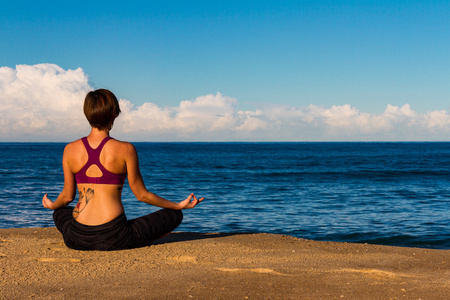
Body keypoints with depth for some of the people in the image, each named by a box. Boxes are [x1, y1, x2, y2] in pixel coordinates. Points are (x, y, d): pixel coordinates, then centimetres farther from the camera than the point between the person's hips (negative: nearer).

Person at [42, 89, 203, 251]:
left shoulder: (70, 150, 0)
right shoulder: (125, 150, -10)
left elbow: (67, 196, 9)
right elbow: (141, 194, -1)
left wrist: (52, 205, 33)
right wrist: (179, 206, 13)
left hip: (78, 239, 4)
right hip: (113, 239, -3)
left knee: (60, 213, 40)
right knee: (174, 215, 13)